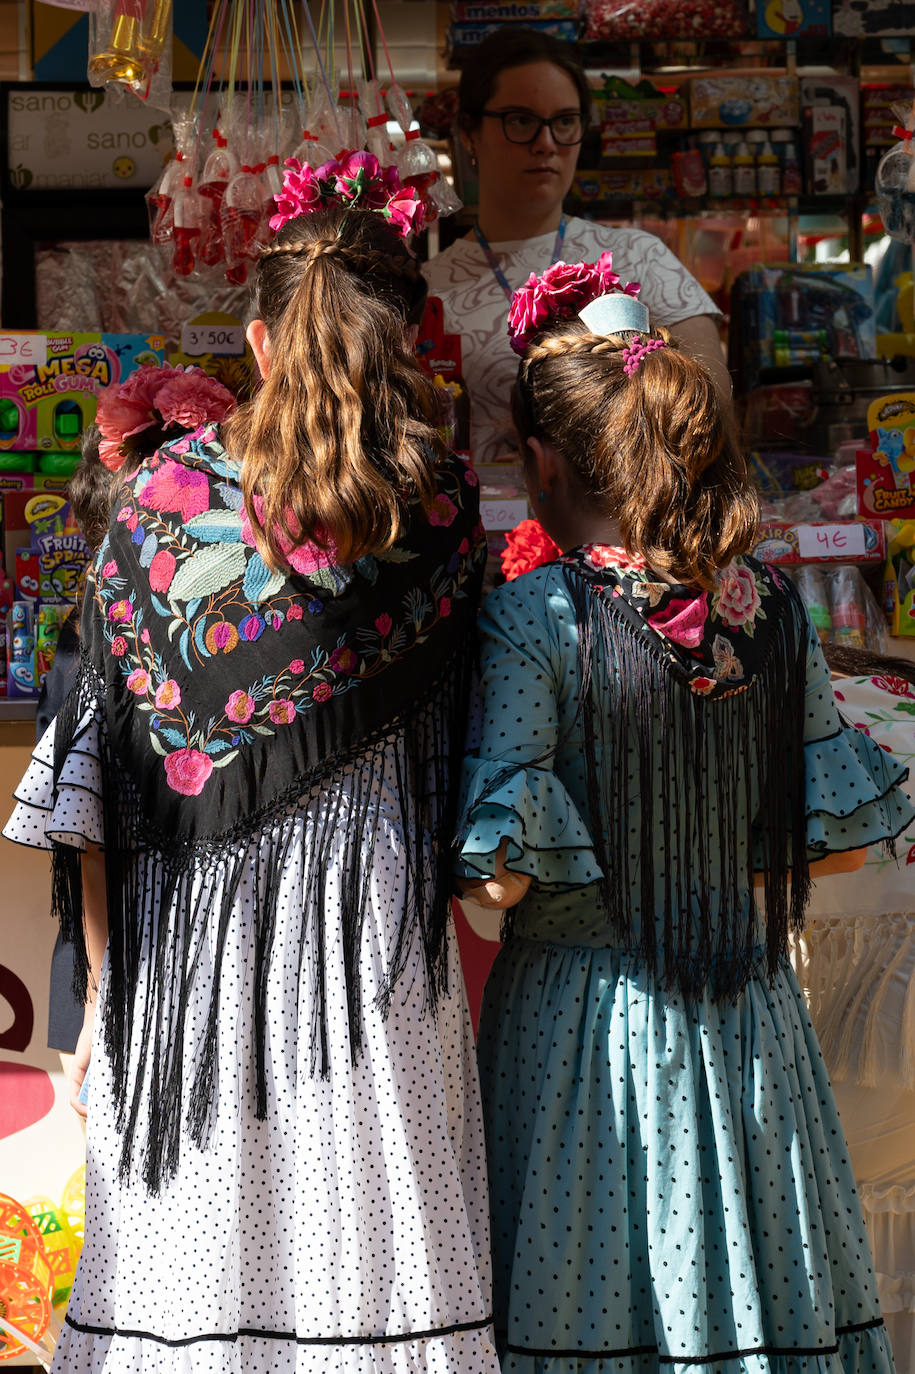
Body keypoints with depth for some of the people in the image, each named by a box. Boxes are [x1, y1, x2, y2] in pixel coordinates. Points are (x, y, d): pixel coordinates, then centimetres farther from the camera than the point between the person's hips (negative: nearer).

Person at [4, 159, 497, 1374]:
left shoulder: (159, 497, -1)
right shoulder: (441, 508, -2)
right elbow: (452, 743, 2)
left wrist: (103, 983, 6)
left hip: (187, 934, 1)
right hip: (372, 939, -1)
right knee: (368, 1262, 4)